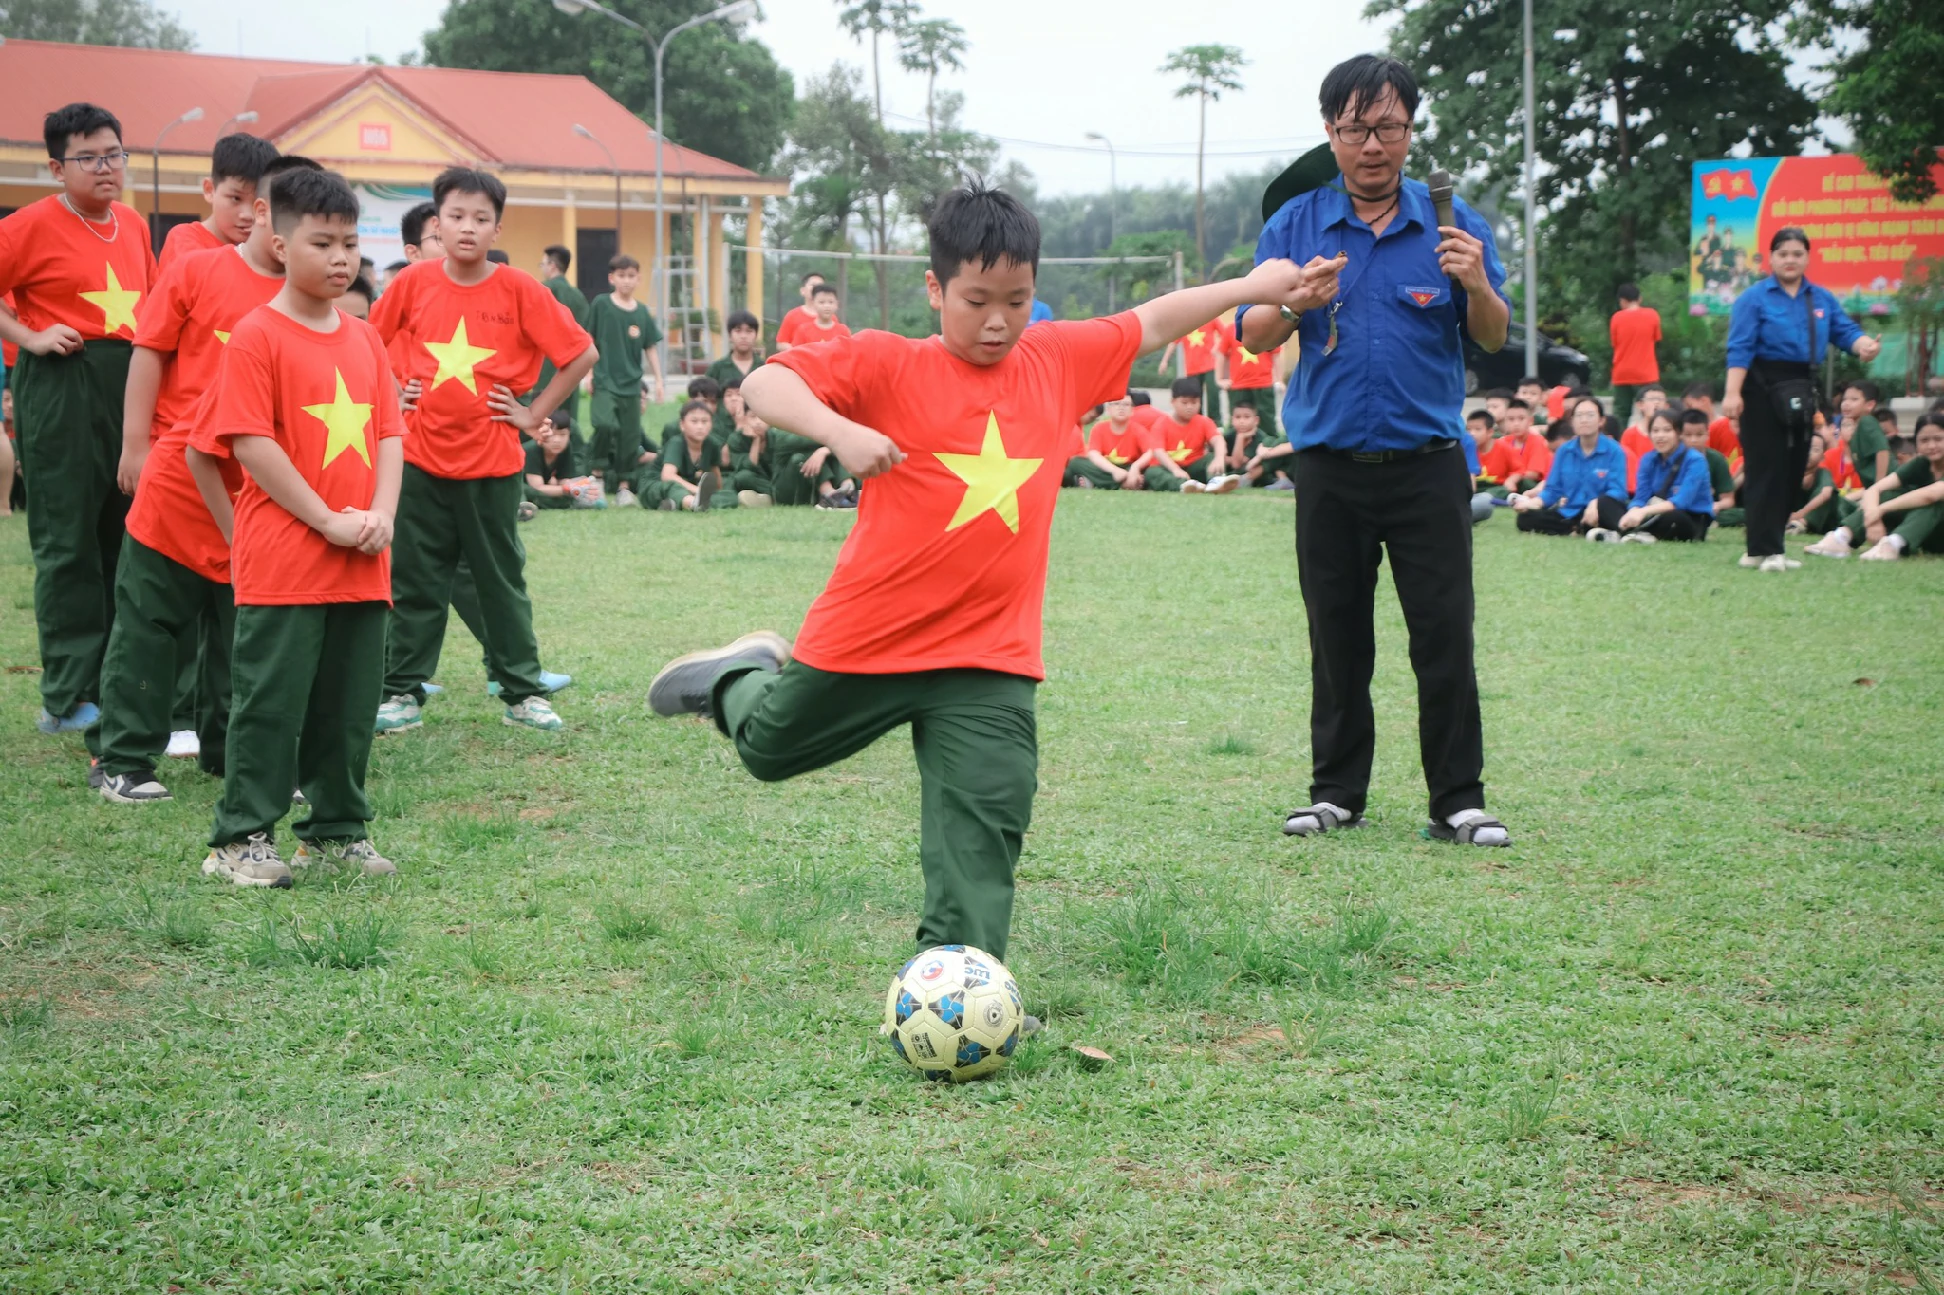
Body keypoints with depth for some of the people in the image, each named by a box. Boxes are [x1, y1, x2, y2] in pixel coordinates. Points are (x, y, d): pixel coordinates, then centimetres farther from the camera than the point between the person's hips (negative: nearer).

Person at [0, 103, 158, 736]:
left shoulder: (133, 225, 12)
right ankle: (67, 700, 0)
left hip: (131, 387, 6)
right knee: (68, 541, -4)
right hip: (60, 390, -6)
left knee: (124, 536, 9)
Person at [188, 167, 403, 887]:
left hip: (362, 565, 6)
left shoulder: (364, 340, 12)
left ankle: (337, 829, 23)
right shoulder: (257, 339, -8)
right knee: (271, 700, -2)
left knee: (349, 703, 11)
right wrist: (326, 520, -15)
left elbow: (389, 433, 12)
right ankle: (240, 839, 6)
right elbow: (251, 444, -14)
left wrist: (381, 516, -5)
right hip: (282, 563, -6)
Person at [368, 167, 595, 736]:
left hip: (492, 461, -1)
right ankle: (403, 694, 15)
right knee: (415, 582, 7)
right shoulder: (415, 282, -2)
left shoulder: (518, 290, -8)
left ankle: (522, 693, 16)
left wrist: (534, 414, -5)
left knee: (501, 580, 7)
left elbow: (582, 354, -5)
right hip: (422, 458, 2)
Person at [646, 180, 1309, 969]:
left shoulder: (1058, 360, 3)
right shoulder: (888, 365, -10)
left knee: (988, 817, -7)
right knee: (771, 749, 21)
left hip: (990, 662, 2)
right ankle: (742, 679, 52)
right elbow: (762, 384, -18)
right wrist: (841, 432, -34)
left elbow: (1151, 323, 17)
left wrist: (1253, 286, 22)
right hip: (867, 636, -2)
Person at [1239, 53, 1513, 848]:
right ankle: (1336, 792, 17)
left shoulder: (1452, 224, 3)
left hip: (1428, 463, -1)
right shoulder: (1294, 225, 4)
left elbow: (1493, 339, 0)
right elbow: (1252, 337, -2)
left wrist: (1477, 287, -21)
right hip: (1329, 467, 1)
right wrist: (1296, 303, -23)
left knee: (1445, 635, -4)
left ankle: (1458, 800, 2)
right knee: (1337, 639, 8)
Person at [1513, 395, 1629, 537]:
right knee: (1526, 518, -18)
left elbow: (1617, 491, -14)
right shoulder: (1564, 451, 8)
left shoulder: (1613, 451, -5)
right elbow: (1552, 489, 8)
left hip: (1598, 513, -5)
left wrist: (1595, 503, -34)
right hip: (1570, 513, 6)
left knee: (1606, 503, -40)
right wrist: (1535, 502, -13)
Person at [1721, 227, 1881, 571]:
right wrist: (1732, 393, -21)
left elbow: (1846, 331, 5)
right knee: (1766, 469, -7)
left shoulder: (1822, 299, 12)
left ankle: (1766, 545, 14)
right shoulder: (1754, 299, -3)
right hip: (1764, 389, -6)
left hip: (1802, 392, 6)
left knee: (1793, 471, 7)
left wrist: (1865, 345, -19)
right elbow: (1740, 349, -11)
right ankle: (1764, 550, -6)